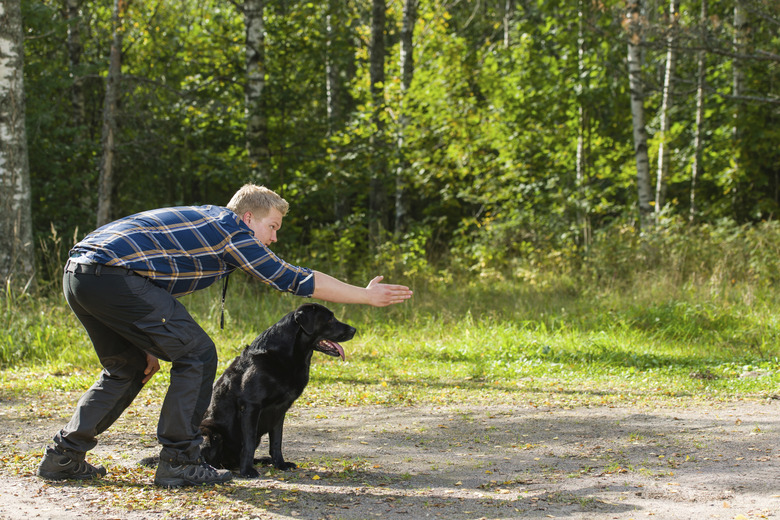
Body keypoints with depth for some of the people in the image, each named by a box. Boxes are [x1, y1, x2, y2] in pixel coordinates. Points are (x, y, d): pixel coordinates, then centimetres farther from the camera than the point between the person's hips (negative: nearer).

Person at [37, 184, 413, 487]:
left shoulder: (203, 223, 28)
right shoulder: (231, 228, 2)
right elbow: (295, 279, 2)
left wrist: (149, 342, 27)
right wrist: (367, 296, 8)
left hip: (77, 274, 10)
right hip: (113, 276, -10)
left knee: (127, 368, 23)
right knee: (196, 356, -1)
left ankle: (64, 457, 20)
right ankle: (179, 461, 1)